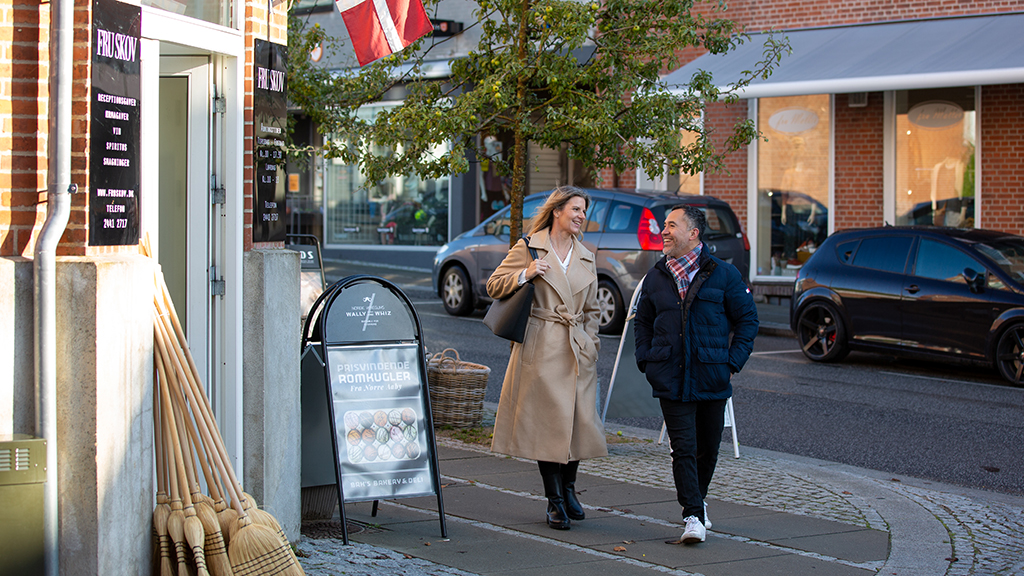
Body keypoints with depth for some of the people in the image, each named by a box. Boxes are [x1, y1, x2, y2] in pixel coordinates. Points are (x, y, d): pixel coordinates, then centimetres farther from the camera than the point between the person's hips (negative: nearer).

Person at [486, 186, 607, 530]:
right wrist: (525, 275, -14)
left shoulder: (586, 258, 15)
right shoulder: (529, 247, 0)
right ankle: (555, 501, 5)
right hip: (541, 349, -4)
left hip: (578, 350, 4)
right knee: (548, 421, -3)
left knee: (579, 419, 3)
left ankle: (569, 489, 24)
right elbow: (494, 285, 2)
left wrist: (591, 343, 11)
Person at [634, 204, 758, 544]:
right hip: (671, 379, 1)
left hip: (712, 378, -1)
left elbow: (747, 319, 5)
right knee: (683, 448, -8)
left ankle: (697, 500, 34)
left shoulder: (723, 274, 0)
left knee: (708, 448, 11)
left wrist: (733, 362, -3)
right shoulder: (656, 277, 9)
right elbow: (643, 322, 20)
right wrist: (646, 360, 6)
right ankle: (693, 516, -8)